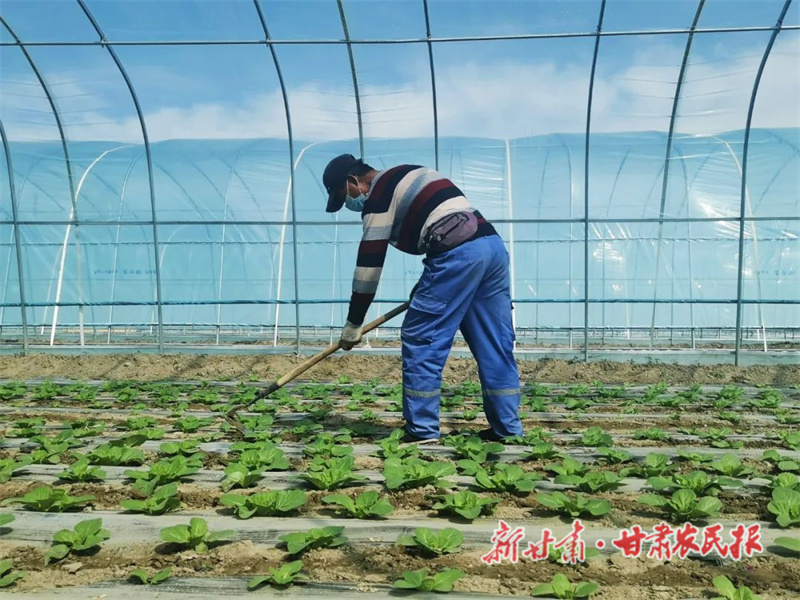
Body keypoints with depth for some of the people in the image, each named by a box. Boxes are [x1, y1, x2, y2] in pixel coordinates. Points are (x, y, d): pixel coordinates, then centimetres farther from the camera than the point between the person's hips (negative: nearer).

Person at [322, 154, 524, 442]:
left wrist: (353, 324, 4)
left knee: (421, 341, 1)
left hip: (458, 253, -9)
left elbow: (369, 263, -2)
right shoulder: (407, 177, 27)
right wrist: (424, 288, 27)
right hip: (492, 244, 9)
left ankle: (422, 431, 6)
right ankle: (508, 428, 18)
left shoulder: (378, 193, 1)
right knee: (495, 345, 12)